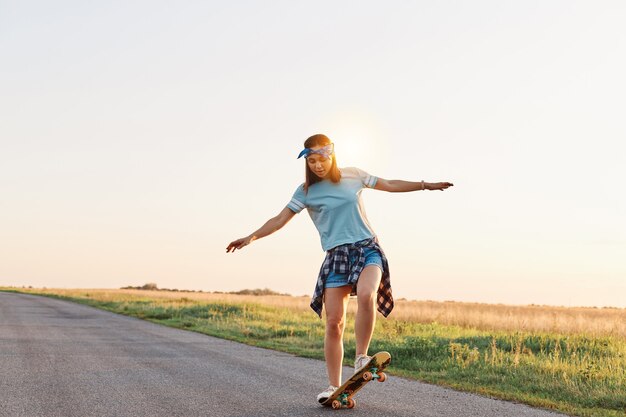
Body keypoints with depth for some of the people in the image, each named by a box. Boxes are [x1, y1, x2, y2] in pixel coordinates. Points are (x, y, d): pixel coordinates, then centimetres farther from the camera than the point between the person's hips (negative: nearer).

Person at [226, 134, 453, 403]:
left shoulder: (352, 176, 9)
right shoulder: (305, 191, 3)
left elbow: (390, 185, 17)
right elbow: (280, 219, -2)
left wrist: (426, 185, 16)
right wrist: (252, 237, -16)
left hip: (367, 248, 1)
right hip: (336, 255, 0)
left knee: (366, 294, -31)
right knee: (334, 322, -8)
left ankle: (361, 358, -16)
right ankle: (334, 386, 2)